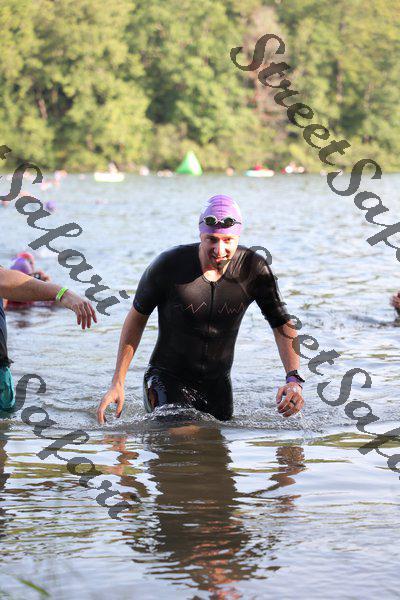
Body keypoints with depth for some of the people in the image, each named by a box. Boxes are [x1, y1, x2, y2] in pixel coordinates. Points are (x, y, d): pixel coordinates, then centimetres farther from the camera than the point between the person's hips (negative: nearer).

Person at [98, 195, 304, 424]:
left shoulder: (254, 269, -14)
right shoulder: (168, 265, -19)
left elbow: (283, 325, -4)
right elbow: (138, 317, -4)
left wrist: (293, 379, -21)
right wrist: (117, 384, -6)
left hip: (218, 384, 4)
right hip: (168, 378, -3)